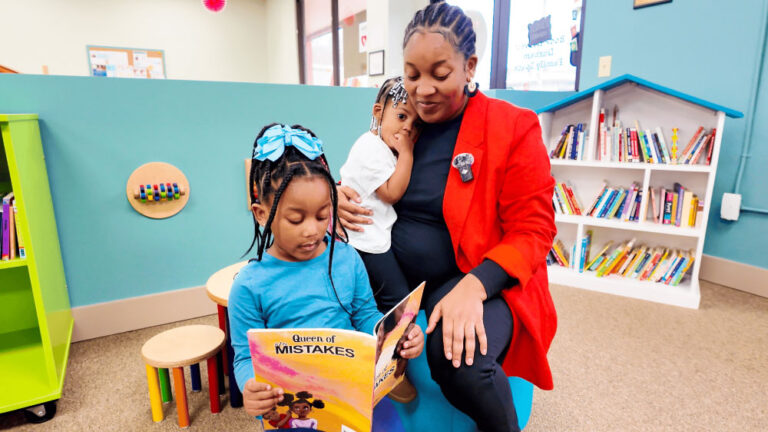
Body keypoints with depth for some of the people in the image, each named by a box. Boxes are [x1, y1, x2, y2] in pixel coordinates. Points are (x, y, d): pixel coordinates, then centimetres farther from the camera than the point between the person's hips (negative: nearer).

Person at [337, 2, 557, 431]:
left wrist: (474, 286, -26)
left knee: (457, 360, -32)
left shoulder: (513, 128, -7)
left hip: (484, 280, -4)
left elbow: (533, 230, -10)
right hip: (393, 273, 5)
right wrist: (341, 197, -7)